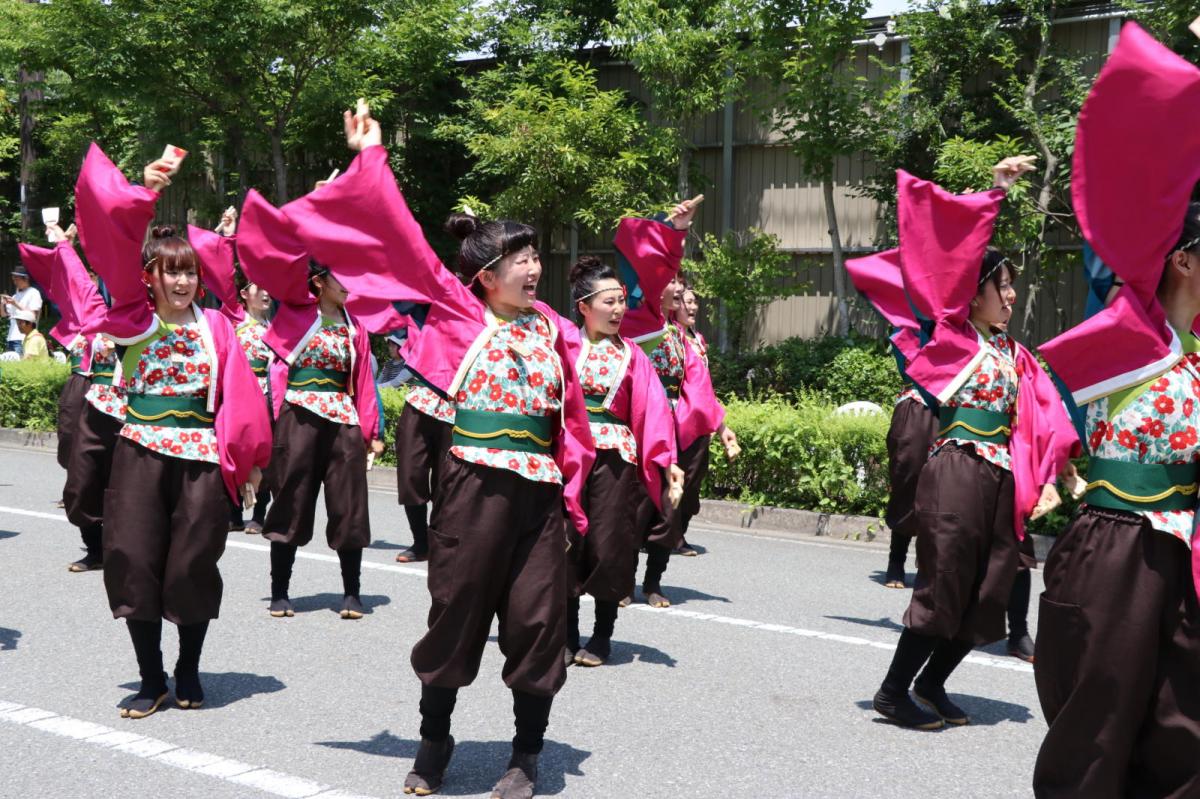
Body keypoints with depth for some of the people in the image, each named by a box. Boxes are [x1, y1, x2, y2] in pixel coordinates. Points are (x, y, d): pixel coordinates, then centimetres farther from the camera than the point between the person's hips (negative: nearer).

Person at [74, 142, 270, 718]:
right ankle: (151, 680, 15)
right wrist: (145, 193, -22)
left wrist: (248, 457, -4)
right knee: (136, 563, 1)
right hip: (141, 453, 0)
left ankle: (189, 671, 24)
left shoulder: (213, 325, 4)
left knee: (194, 566, 5)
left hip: (201, 457, 0)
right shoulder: (134, 320, 1)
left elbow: (237, 391, 1)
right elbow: (119, 253, -12)